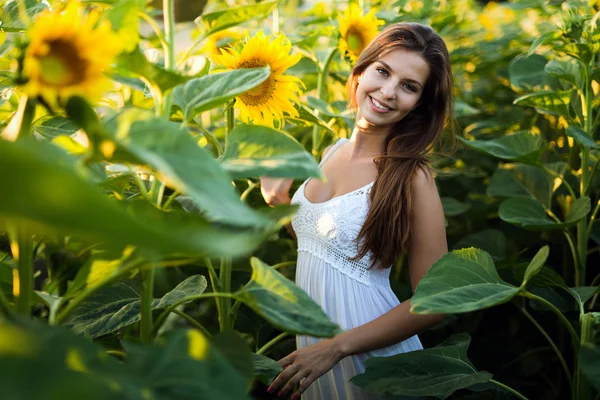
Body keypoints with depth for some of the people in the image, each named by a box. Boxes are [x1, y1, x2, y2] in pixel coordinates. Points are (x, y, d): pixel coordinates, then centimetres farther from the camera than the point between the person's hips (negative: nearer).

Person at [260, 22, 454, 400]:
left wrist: (337, 347, -20)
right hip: (311, 340, 6)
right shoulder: (332, 153, 1)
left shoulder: (412, 177, -18)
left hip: (372, 356, -6)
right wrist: (278, 200, -1)